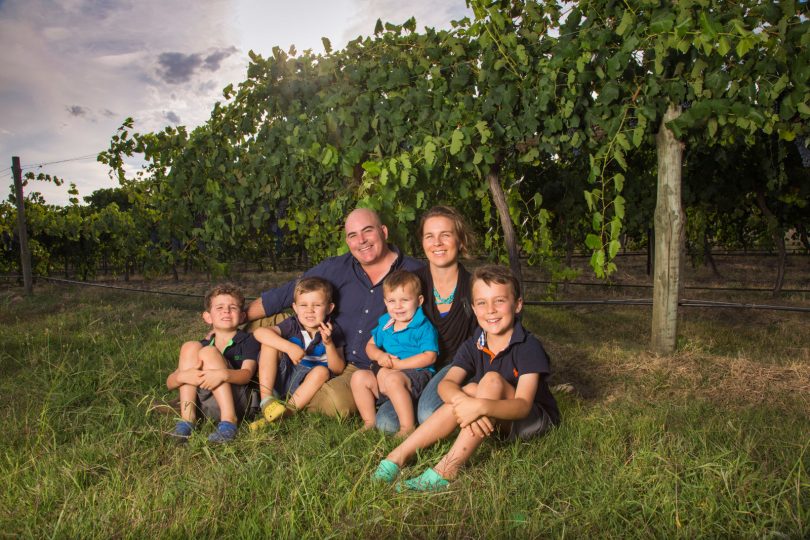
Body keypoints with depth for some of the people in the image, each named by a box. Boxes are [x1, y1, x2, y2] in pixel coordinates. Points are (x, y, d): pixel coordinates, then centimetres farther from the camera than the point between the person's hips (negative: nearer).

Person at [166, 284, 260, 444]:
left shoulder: (248, 341, 7)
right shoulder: (202, 345, 16)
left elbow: (247, 374, -12)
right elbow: (170, 383, 8)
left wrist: (223, 374, -34)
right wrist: (182, 376, -17)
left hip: (237, 402, -4)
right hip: (206, 405, 4)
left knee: (208, 352, -19)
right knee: (190, 347, -8)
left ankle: (229, 420, -25)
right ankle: (187, 418, -16)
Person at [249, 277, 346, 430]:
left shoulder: (332, 331, -5)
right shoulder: (292, 325, -7)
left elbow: (338, 369, -9)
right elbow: (258, 332, -24)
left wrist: (328, 343, -26)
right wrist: (289, 347, -37)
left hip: (308, 383, 0)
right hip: (282, 376, 1)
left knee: (322, 371, -32)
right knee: (270, 342, -18)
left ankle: (286, 411, -34)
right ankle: (266, 399, -28)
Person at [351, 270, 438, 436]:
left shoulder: (424, 327, -7)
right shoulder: (384, 323, 13)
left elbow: (429, 357, -16)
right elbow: (370, 346, 21)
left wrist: (397, 364, -16)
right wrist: (379, 355, -5)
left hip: (416, 375, -7)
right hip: (384, 373, 7)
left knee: (392, 379, -36)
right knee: (359, 377, -14)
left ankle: (408, 427, -28)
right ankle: (370, 423, -4)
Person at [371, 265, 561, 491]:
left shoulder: (529, 347, -20)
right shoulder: (472, 346, -5)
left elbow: (523, 405, -32)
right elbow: (446, 384, -20)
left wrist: (481, 406, -50)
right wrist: (462, 401, -44)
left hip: (536, 419, -4)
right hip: (495, 423, 5)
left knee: (492, 380, -30)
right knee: (469, 391, -26)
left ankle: (446, 470, -36)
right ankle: (399, 455, -26)